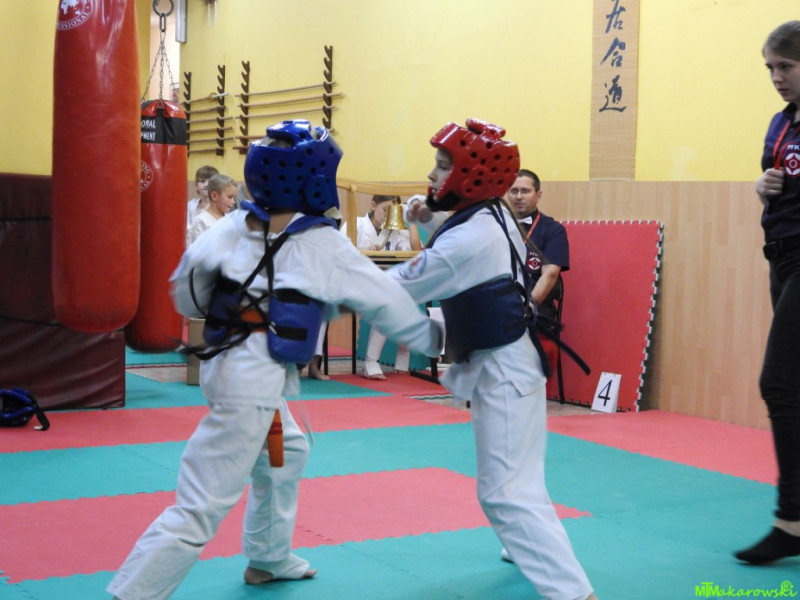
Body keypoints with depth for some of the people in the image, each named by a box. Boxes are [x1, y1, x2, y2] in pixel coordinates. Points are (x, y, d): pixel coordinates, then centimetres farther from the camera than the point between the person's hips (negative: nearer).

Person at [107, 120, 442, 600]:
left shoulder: (233, 227, 1)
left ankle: (269, 559, 49)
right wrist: (432, 337, 12)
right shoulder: (323, 246, -13)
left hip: (227, 361, 9)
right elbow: (386, 300, -4)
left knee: (287, 454, 32)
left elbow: (186, 291, 5)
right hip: (256, 380, -9)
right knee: (200, 511, -6)